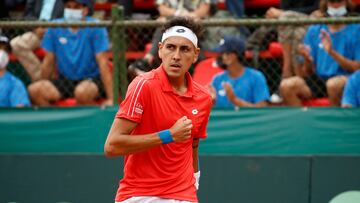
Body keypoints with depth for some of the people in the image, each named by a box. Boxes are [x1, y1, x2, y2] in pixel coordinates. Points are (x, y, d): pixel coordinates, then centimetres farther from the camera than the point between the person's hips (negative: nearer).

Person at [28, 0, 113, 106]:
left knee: (81, 92, -39)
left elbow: (103, 63, -14)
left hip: (92, 79, -4)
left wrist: (110, 99, -18)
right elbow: (48, 61, 9)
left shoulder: (95, 28, -8)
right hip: (65, 80, 4)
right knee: (33, 89, -22)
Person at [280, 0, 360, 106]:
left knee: (334, 84, -39)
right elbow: (309, 72, 13)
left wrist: (332, 53, -15)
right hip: (319, 80, 3)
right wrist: (308, 60, -10)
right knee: (287, 85, -24)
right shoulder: (314, 31, 15)